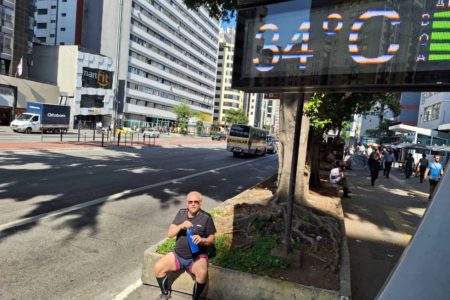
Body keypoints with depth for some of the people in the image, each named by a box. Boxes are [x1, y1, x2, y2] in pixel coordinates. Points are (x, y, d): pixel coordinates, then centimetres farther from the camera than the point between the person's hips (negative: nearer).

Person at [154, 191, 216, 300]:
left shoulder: (206, 217, -8)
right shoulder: (181, 213, 3)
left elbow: (212, 239, -3)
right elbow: (170, 234, 0)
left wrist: (202, 240, -25)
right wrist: (181, 226, -19)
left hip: (197, 257, -4)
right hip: (178, 254, 4)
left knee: (202, 273, -32)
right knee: (158, 267, -14)